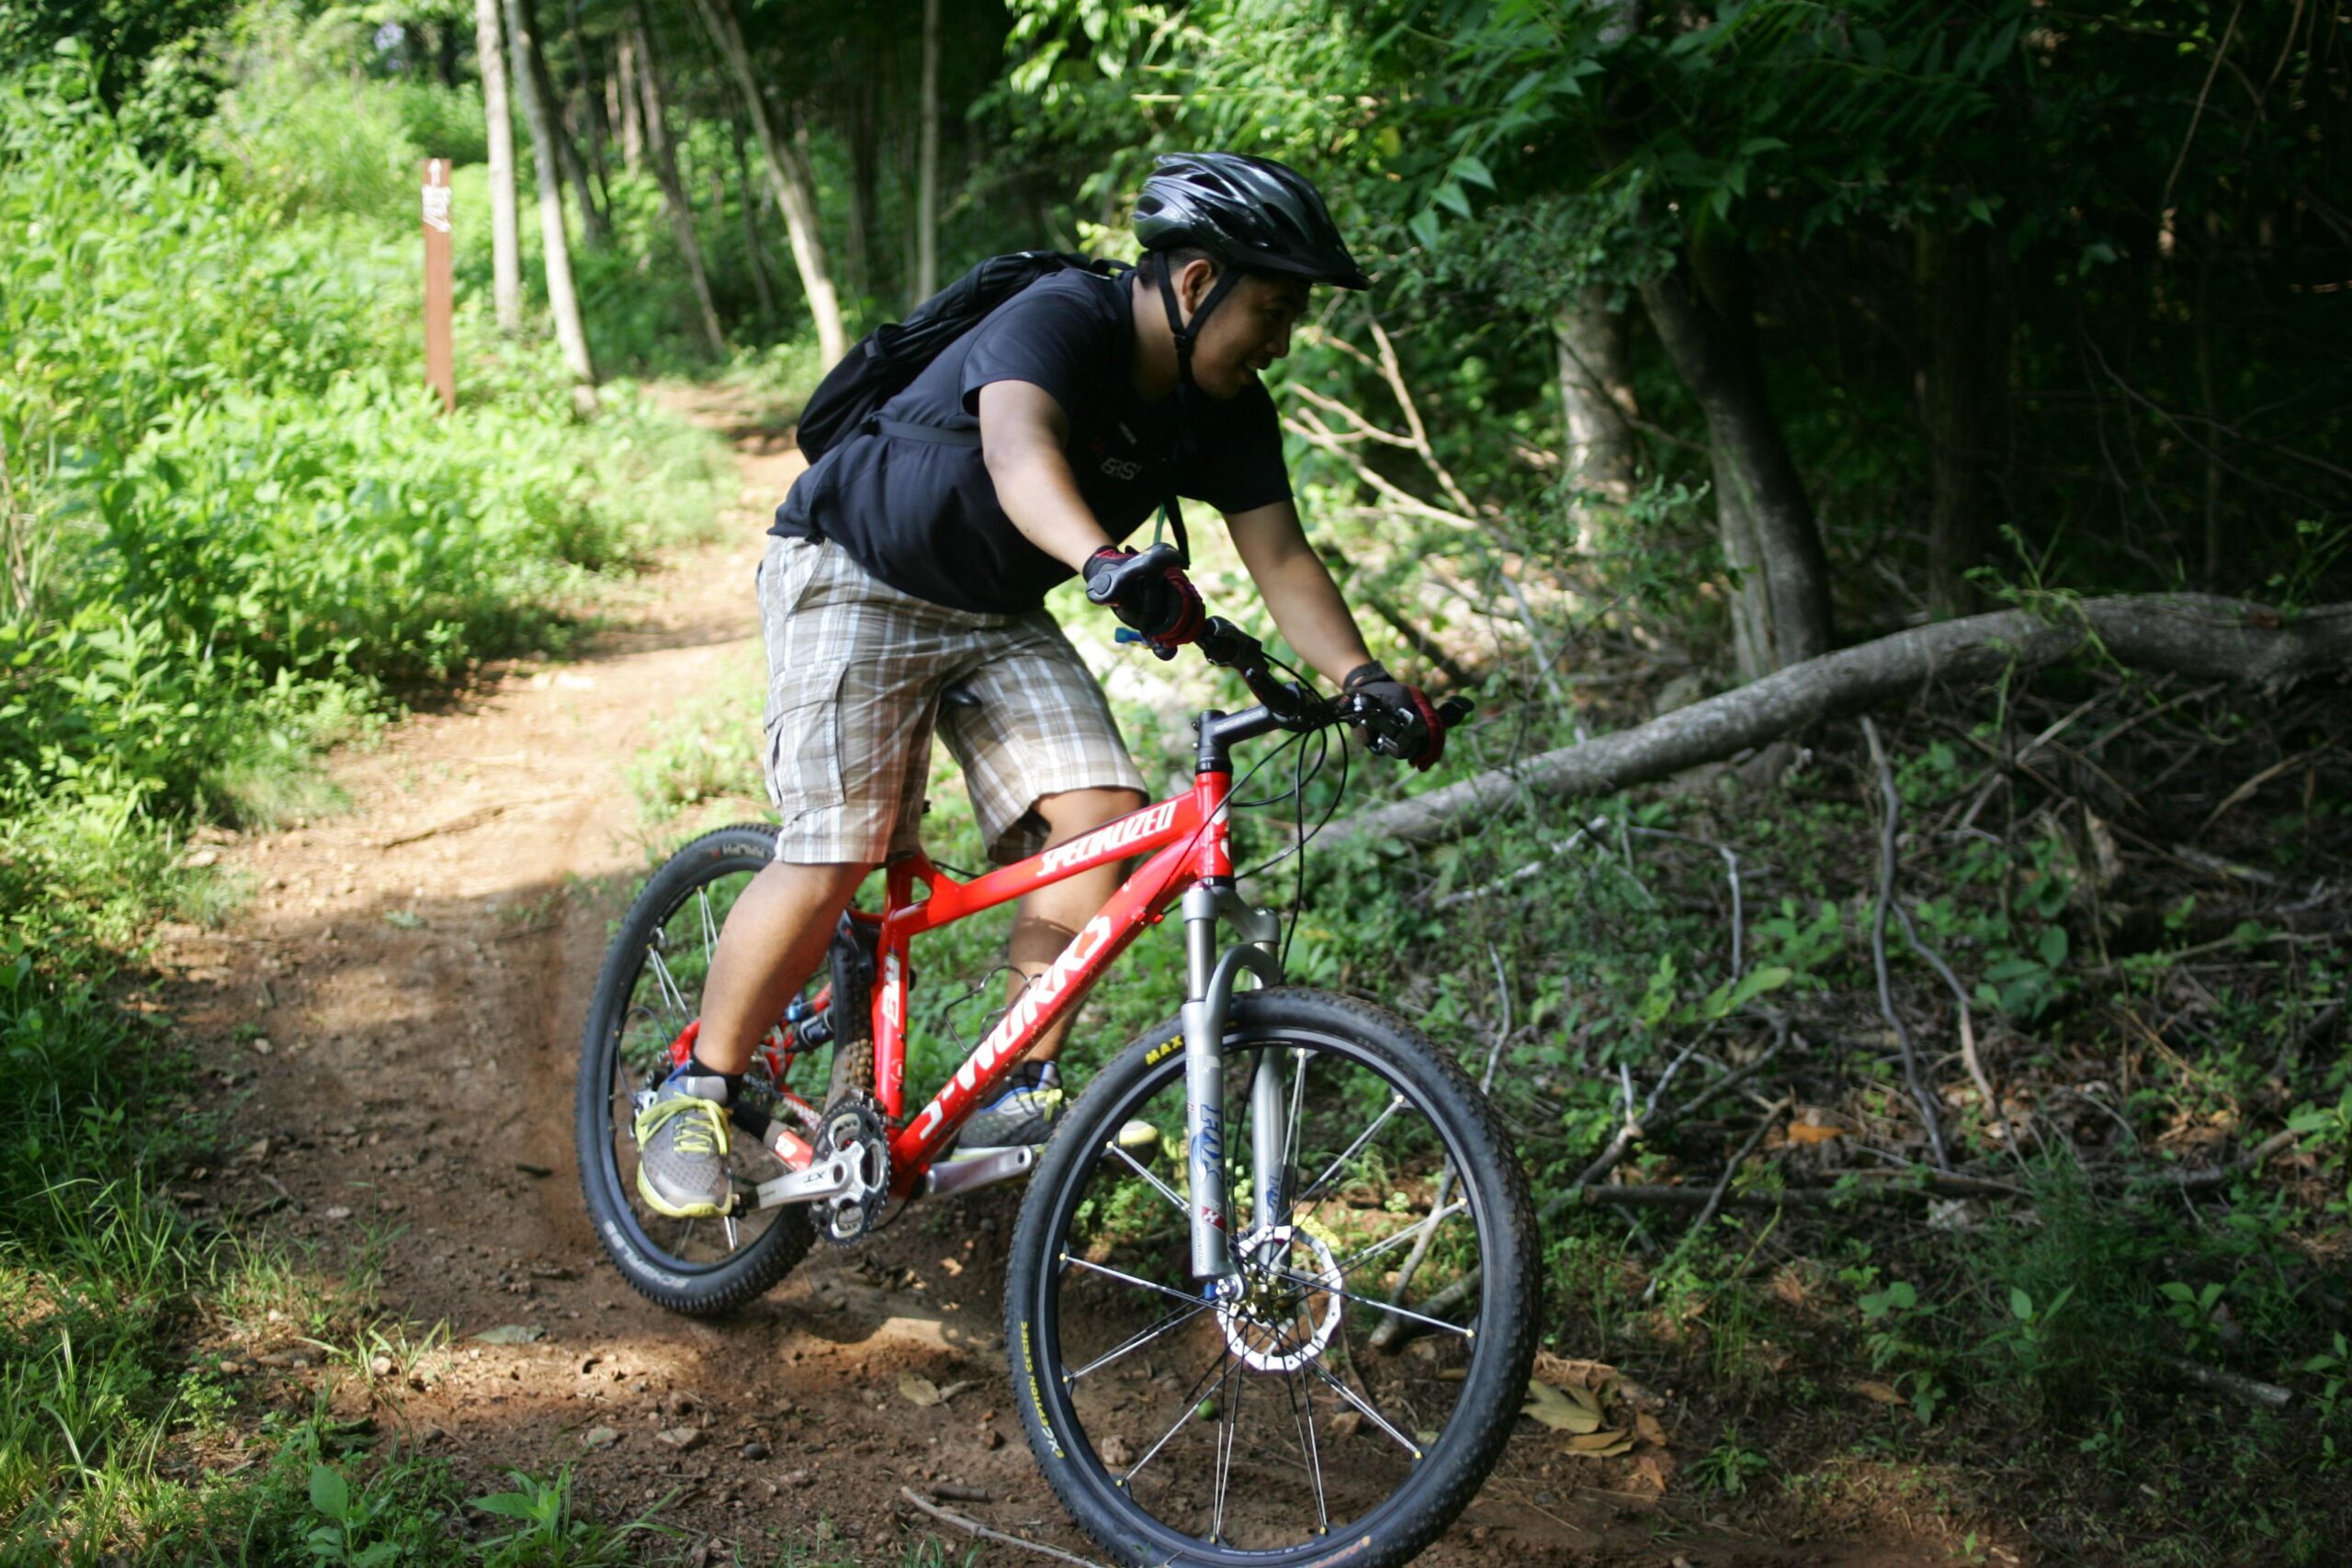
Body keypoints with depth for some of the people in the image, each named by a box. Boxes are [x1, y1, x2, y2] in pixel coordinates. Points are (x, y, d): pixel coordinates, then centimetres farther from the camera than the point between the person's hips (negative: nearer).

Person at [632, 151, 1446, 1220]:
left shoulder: (1224, 408, -6)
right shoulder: (1058, 325, -28)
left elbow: (1282, 560, -8)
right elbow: (1019, 447, -49)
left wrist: (1363, 679, -25)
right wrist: (1107, 562, -68)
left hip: (997, 613, 7)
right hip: (854, 574, -7)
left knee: (1098, 811, -15)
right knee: (835, 858, -17)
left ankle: (1022, 1091, -3)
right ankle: (695, 1091, 3)